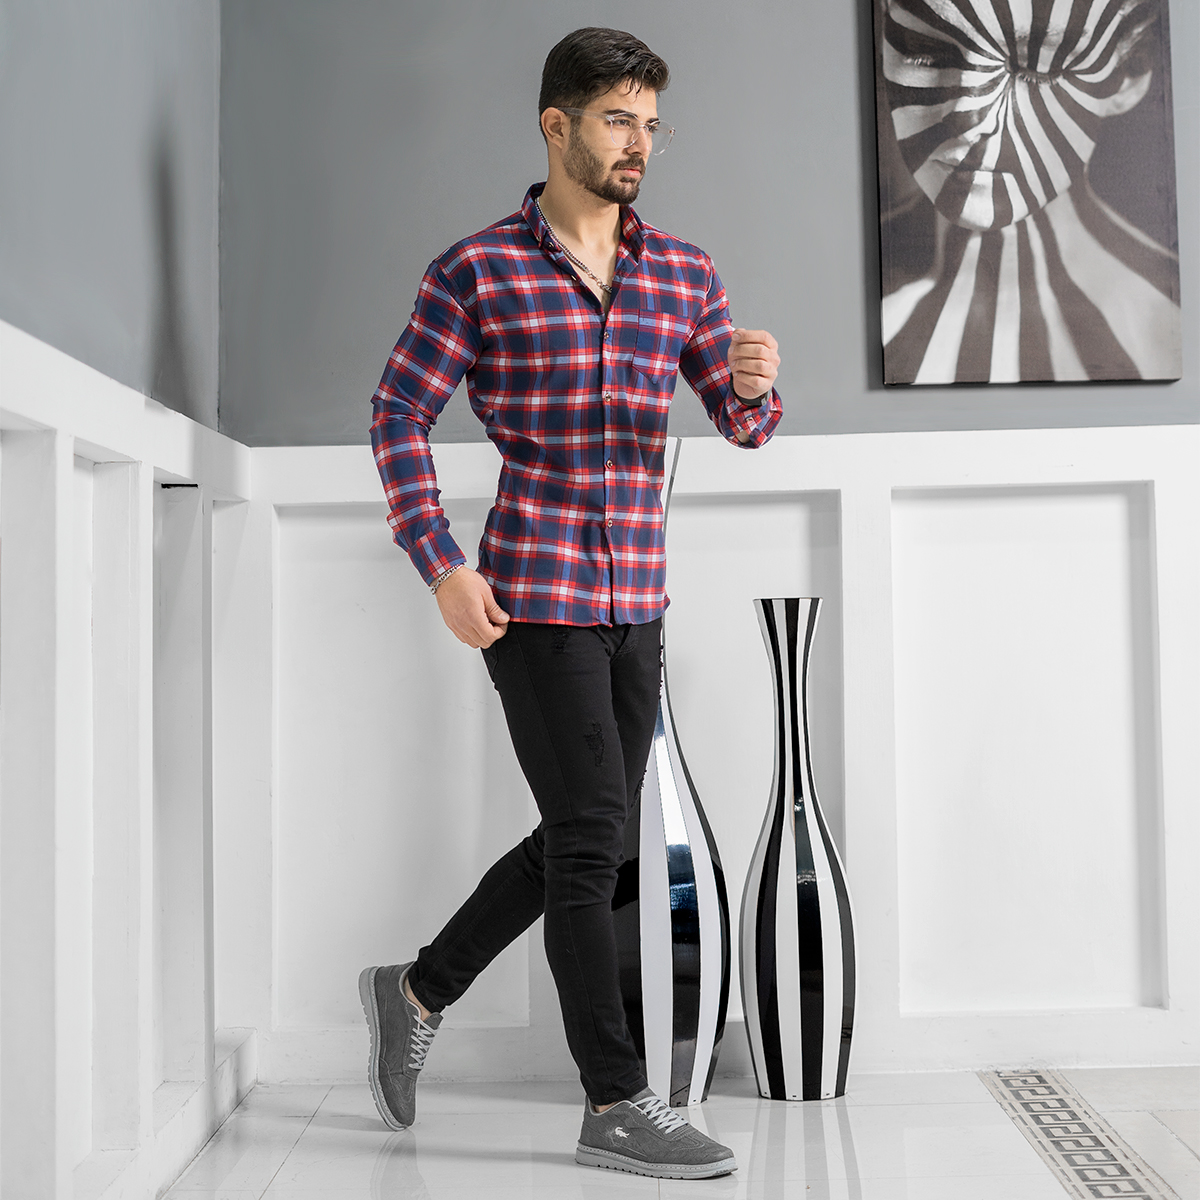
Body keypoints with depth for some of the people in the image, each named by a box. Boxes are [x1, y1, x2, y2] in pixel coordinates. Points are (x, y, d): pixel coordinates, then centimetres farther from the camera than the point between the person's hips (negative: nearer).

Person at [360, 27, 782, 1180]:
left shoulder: (683, 272, 10)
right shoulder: (476, 270, -4)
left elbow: (743, 423, 6)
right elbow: (399, 417, -4)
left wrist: (759, 381, -18)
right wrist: (441, 567, -14)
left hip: (636, 601, 6)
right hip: (532, 595, -6)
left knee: (581, 841, 12)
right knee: (589, 838, -5)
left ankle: (417, 991, 32)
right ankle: (616, 1105, 8)